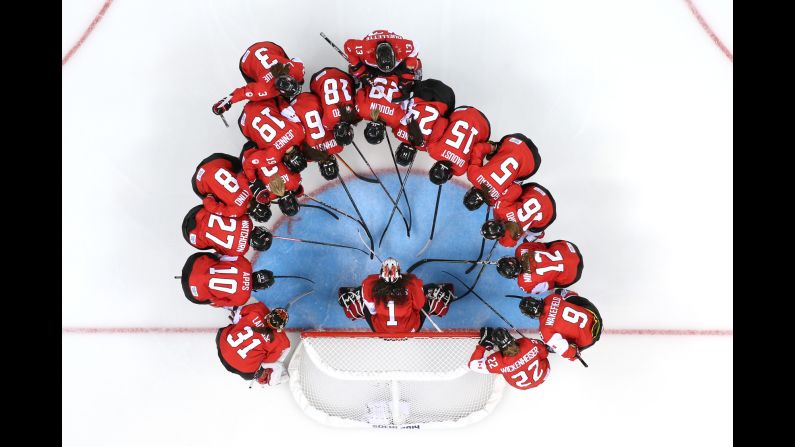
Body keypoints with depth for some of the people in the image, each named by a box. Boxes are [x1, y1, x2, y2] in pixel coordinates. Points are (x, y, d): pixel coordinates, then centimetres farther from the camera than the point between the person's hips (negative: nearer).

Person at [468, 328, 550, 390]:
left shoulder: (499, 362, -40)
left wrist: (482, 345, -25)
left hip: (523, 386, -1)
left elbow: (473, 364, -32)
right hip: (543, 376, 2)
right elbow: (544, 353, -15)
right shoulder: (528, 343, -37)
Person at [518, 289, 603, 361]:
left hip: (589, 337, -5)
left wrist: (573, 354, -4)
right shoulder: (552, 297, -12)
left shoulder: (545, 329, -26)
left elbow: (563, 349, -25)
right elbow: (573, 294, 5)